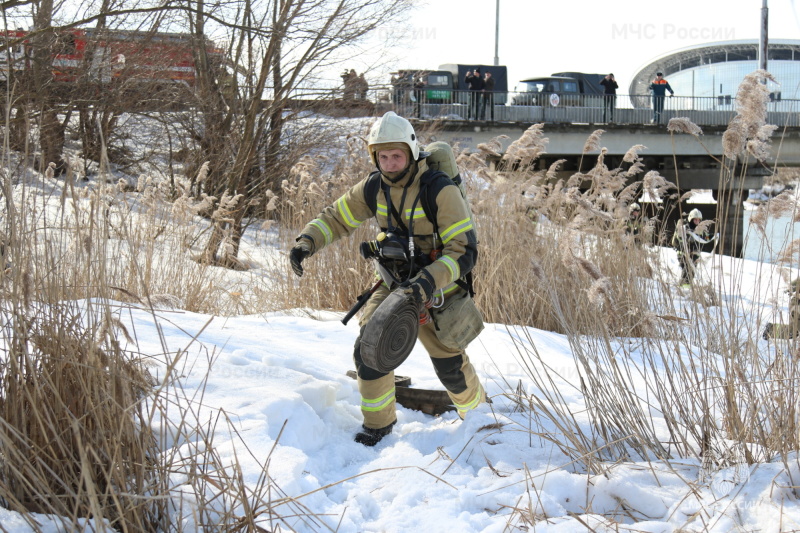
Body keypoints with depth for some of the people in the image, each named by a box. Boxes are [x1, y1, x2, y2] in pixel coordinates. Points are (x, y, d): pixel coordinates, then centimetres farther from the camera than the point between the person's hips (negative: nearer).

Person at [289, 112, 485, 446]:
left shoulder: (440, 191, -23)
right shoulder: (374, 188, -6)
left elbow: (464, 252, -24)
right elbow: (336, 217, 6)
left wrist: (429, 281, -38)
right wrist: (307, 241, -14)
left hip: (437, 292, -4)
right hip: (394, 286, 4)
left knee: (451, 368, 4)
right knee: (368, 351, -13)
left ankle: (478, 413, 37)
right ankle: (377, 423, 8)